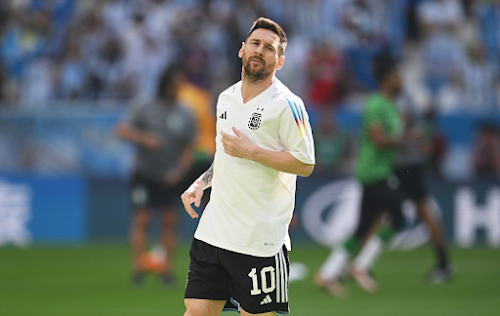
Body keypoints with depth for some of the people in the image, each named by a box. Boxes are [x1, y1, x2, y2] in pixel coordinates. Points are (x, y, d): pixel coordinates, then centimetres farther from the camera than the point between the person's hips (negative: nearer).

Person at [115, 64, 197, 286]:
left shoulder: (185, 116, 4)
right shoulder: (145, 110, -3)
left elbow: (189, 149, 6)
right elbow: (122, 130, -13)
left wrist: (178, 172, -10)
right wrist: (144, 137, -30)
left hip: (171, 178, 2)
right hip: (145, 174, -2)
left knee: (170, 221, 1)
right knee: (142, 218, -11)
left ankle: (168, 270, 7)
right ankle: (137, 268, -11)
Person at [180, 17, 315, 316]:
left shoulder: (286, 104, -8)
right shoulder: (226, 98, 14)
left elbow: (305, 164, -13)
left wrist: (251, 151, -17)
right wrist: (201, 183, 12)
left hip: (260, 240, -6)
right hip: (213, 231, 6)